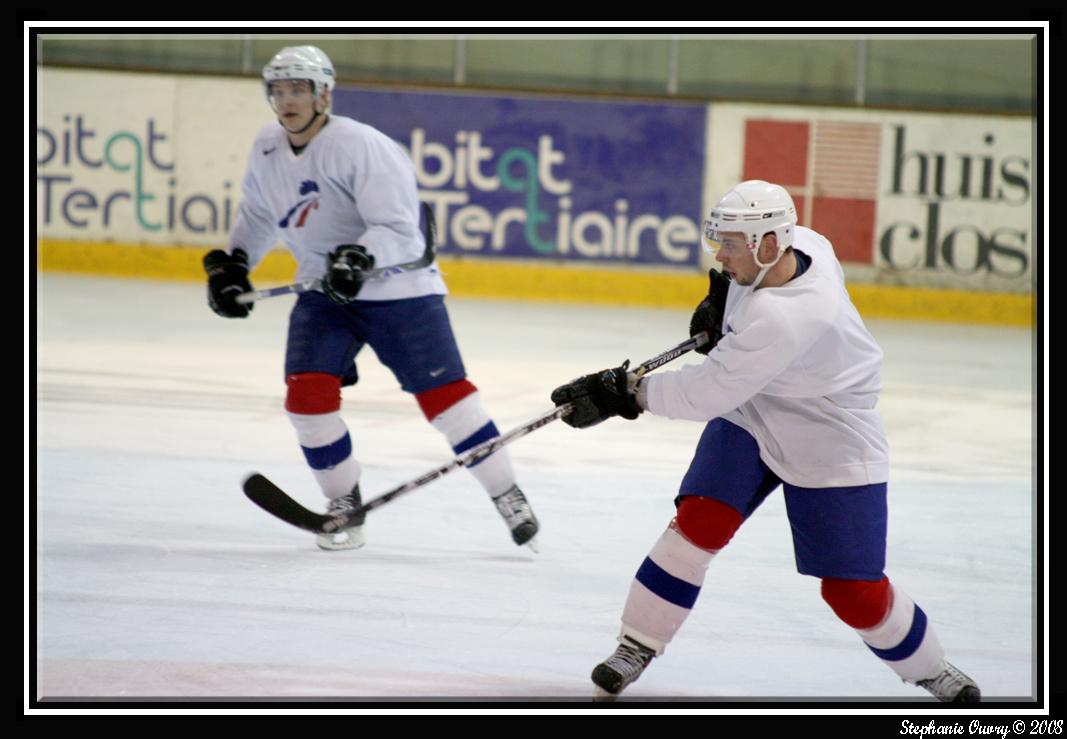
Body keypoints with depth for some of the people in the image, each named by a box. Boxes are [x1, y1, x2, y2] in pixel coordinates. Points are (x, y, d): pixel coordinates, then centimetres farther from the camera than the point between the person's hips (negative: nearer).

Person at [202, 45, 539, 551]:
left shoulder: (362, 147, -21)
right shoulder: (267, 149, 2)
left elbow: (397, 228, -25)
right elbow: (257, 214, 21)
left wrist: (360, 259, -41)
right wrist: (231, 264, 11)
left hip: (398, 286, -6)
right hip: (322, 293, 6)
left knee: (443, 392, -9)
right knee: (307, 392, -12)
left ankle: (508, 497, 4)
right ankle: (344, 504, 6)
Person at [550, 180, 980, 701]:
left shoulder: (783, 320, -38)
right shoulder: (800, 243, -15)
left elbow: (705, 394, -34)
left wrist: (627, 391, -25)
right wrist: (724, 295, 3)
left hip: (832, 443, -7)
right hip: (750, 415, 7)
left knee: (854, 593, -2)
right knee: (699, 523, -12)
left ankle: (931, 671, 24)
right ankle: (636, 647, -1)